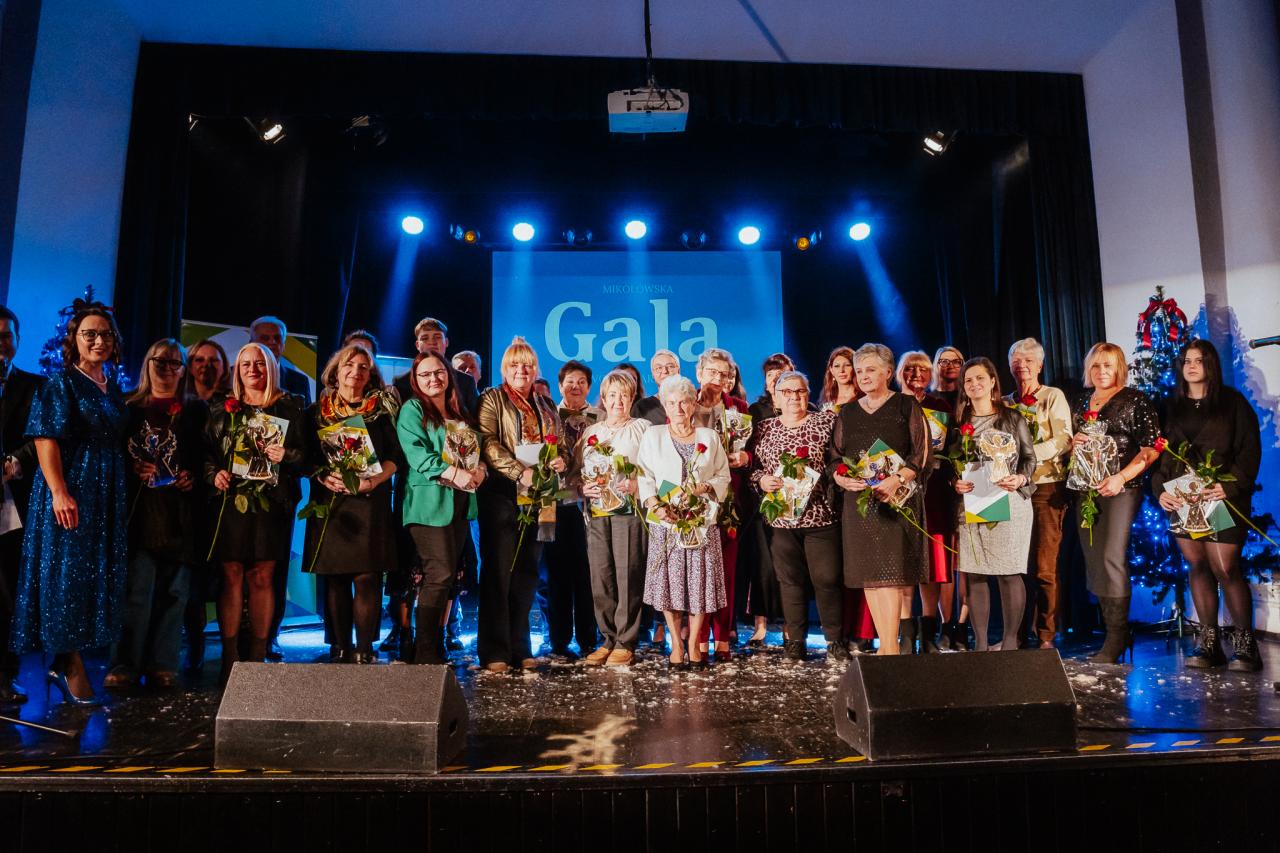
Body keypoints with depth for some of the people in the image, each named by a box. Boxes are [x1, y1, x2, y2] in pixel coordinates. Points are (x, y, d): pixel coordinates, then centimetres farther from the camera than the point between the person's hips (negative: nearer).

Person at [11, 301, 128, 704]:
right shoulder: (61, 383, -6)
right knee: (67, 573, -1)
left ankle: (65, 661, 20)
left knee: (99, 574, 9)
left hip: (108, 494, 7)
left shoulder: (113, 387, 14)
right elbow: (46, 440, -14)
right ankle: (72, 667, 8)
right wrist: (59, 492, -23)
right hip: (71, 492, -7)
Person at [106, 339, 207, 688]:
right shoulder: (129, 408, 11)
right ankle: (125, 665, 4)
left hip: (180, 512, 1)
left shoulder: (196, 411, 13)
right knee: (138, 588, -6)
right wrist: (133, 469, -9)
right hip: (140, 511, -1)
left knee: (173, 590, 2)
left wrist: (194, 476, -7)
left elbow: (206, 459, 11)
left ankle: (162, 664, 10)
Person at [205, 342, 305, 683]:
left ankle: (258, 655, 13)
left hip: (272, 502, -1)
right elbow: (205, 450, 11)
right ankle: (229, 657, 8)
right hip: (230, 500, 1)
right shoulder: (221, 407, 11)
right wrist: (214, 474, -6)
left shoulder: (289, 406, 7)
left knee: (262, 578, 4)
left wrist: (286, 455, -14)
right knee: (232, 576, 0)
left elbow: (306, 453, 6)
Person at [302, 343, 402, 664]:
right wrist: (324, 477, -11)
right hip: (329, 502, 2)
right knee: (335, 577, 3)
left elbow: (396, 456, 3)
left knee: (366, 576, -7)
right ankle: (341, 649, 12)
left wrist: (374, 480, -14)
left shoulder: (382, 409, 8)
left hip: (370, 502, -2)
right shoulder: (316, 412, 12)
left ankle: (364, 649, 0)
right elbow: (306, 457, 9)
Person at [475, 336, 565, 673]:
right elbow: (488, 443, -10)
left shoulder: (546, 405, 20)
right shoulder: (492, 399, 4)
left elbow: (560, 445, 23)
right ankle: (494, 651, 3)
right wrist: (520, 472, -21)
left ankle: (519, 648, 15)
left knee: (527, 573, 8)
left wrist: (561, 460, -1)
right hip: (503, 495, -5)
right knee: (499, 572, -3)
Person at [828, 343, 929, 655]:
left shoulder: (906, 405, 4)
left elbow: (921, 451, -4)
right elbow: (834, 456, 13)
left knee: (891, 572, -11)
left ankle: (890, 647, -9)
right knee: (868, 573, 3)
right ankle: (887, 645, 10)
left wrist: (896, 480, -19)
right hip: (858, 501, 5)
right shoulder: (848, 412, 17)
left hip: (897, 499, -4)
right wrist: (842, 478, -8)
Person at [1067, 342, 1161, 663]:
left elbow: (1151, 447, -7)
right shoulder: (1080, 401, 15)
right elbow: (1069, 439, 23)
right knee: (1093, 561, 5)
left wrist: (1122, 477, -18)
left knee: (1111, 558, -11)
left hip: (1120, 489, -6)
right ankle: (1112, 627, 16)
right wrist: (1073, 442, -1)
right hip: (1085, 489, 6)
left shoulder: (1134, 400, -1)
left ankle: (1116, 639, -4)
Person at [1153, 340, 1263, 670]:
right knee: (1197, 567, 5)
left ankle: (1245, 643, 5)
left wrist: (1232, 485, -16)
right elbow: (1159, 452, 11)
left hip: (1220, 498, -3)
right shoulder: (1172, 407, 13)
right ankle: (1209, 642, 11)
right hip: (1180, 499, 4)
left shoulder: (1232, 401, 4)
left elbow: (1250, 448, -2)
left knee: (1225, 569, -8)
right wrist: (1160, 489, -3)